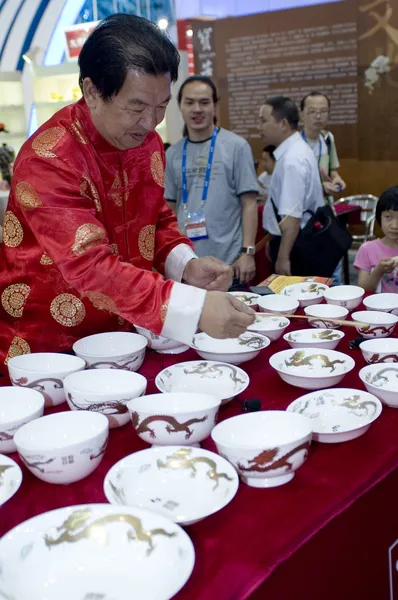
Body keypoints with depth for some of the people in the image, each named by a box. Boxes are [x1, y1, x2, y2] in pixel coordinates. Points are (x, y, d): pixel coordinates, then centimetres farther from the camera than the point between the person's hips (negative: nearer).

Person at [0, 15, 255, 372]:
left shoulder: (147, 141, 1)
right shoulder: (49, 159, -21)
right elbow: (89, 266, -30)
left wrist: (187, 264, -9)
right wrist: (194, 308, -39)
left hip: (123, 337, 6)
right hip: (50, 350, -6)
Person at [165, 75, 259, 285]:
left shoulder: (236, 146, -3)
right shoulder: (172, 154, 7)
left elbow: (249, 204, -4)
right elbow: (169, 209, 12)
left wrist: (248, 252, -10)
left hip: (228, 261, -3)